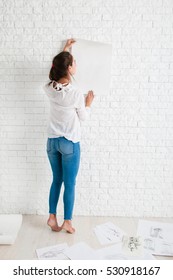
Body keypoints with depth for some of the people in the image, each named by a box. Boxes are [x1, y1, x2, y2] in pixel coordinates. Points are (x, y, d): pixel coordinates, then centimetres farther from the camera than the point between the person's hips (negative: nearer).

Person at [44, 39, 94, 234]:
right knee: (70, 184, 8)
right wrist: (88, 103, 15)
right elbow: (83, 117, -4)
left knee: (56, 180, 18)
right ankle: (67, 222, 19)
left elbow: (56, 69, 19)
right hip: (70, 143, -5)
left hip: (52, 141, 5)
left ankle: (52, 217, 24)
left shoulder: (49, 88, -4)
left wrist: (64, 50, 28)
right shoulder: (75, 94, -19)